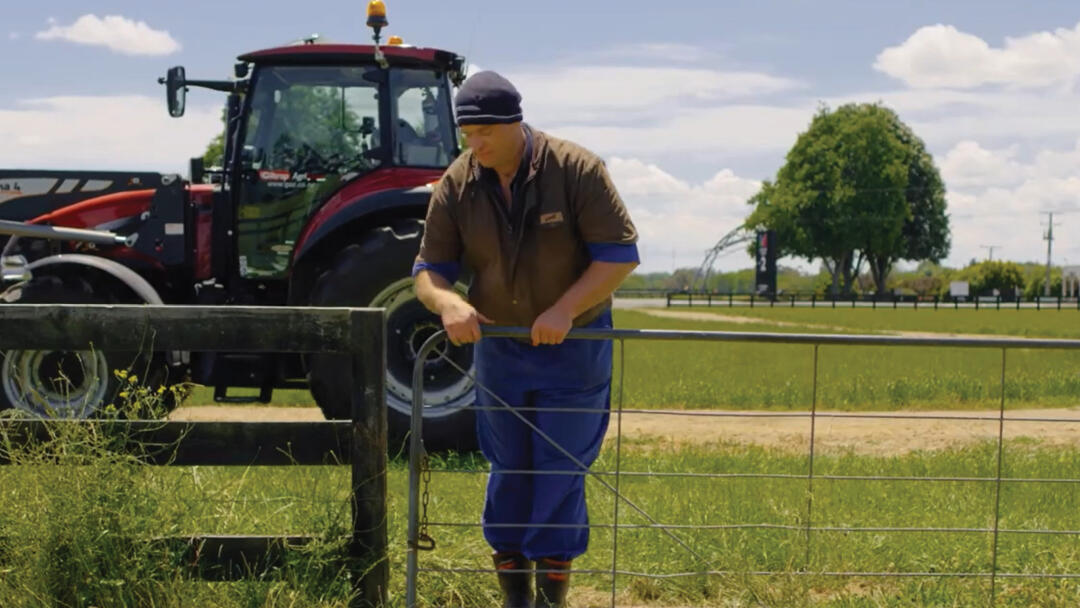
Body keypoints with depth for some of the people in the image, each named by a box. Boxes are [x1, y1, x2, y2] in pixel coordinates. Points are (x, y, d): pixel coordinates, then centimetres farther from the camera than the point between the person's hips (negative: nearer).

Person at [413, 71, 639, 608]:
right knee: (508, 473, 11)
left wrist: (565, 309, -27)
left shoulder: (577, 170, -17)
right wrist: (447, 302, -27)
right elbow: (428, 270, -3)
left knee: (559, 475, -1)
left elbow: (620, 254, -15)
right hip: (498, 346, 3)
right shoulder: (457, 184, -7)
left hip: (574, 348, -3)